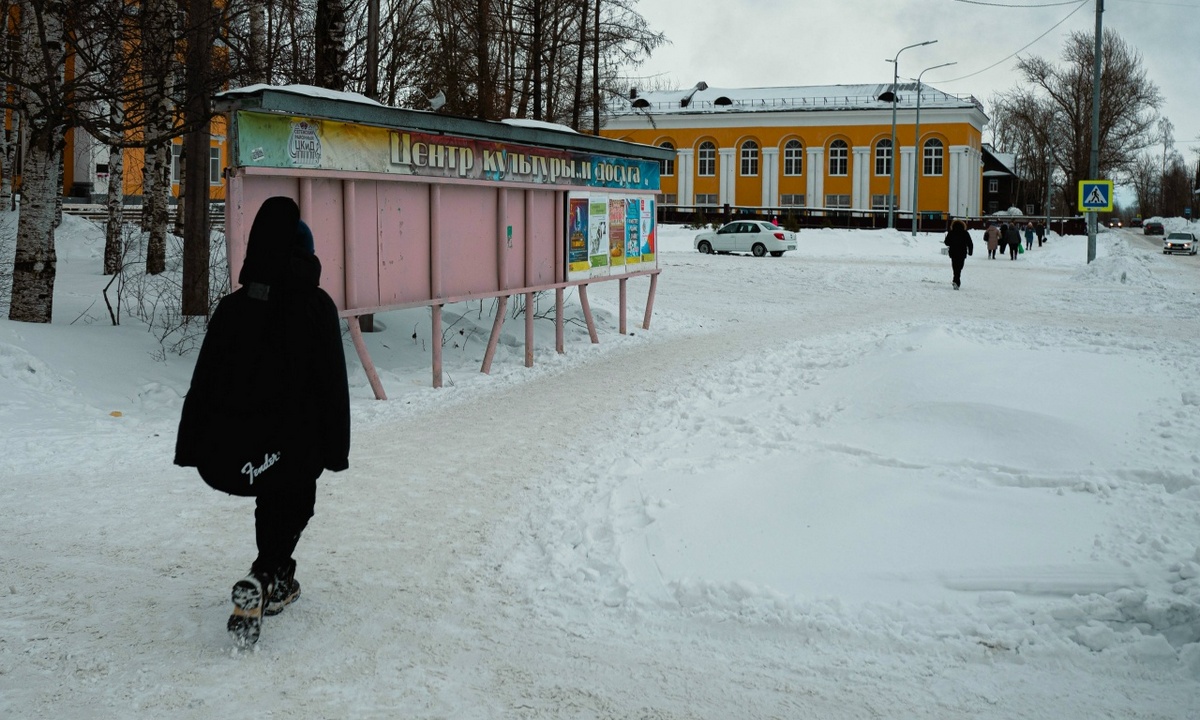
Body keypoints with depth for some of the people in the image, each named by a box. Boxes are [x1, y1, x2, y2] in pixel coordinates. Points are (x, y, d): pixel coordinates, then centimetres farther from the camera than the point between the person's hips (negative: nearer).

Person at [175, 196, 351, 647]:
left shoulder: (232, 306, 2)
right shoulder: (316, 305, -9)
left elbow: (204, 380, 3)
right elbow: (332, 382, -9)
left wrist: (192, 444, 9)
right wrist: (336, 446, -3)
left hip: (232, 440, 4)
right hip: (296, 440, -4)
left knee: (272, 504, 27)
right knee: (291, 508, 14)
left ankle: (279, 583, 36)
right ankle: (259, 583, -9)